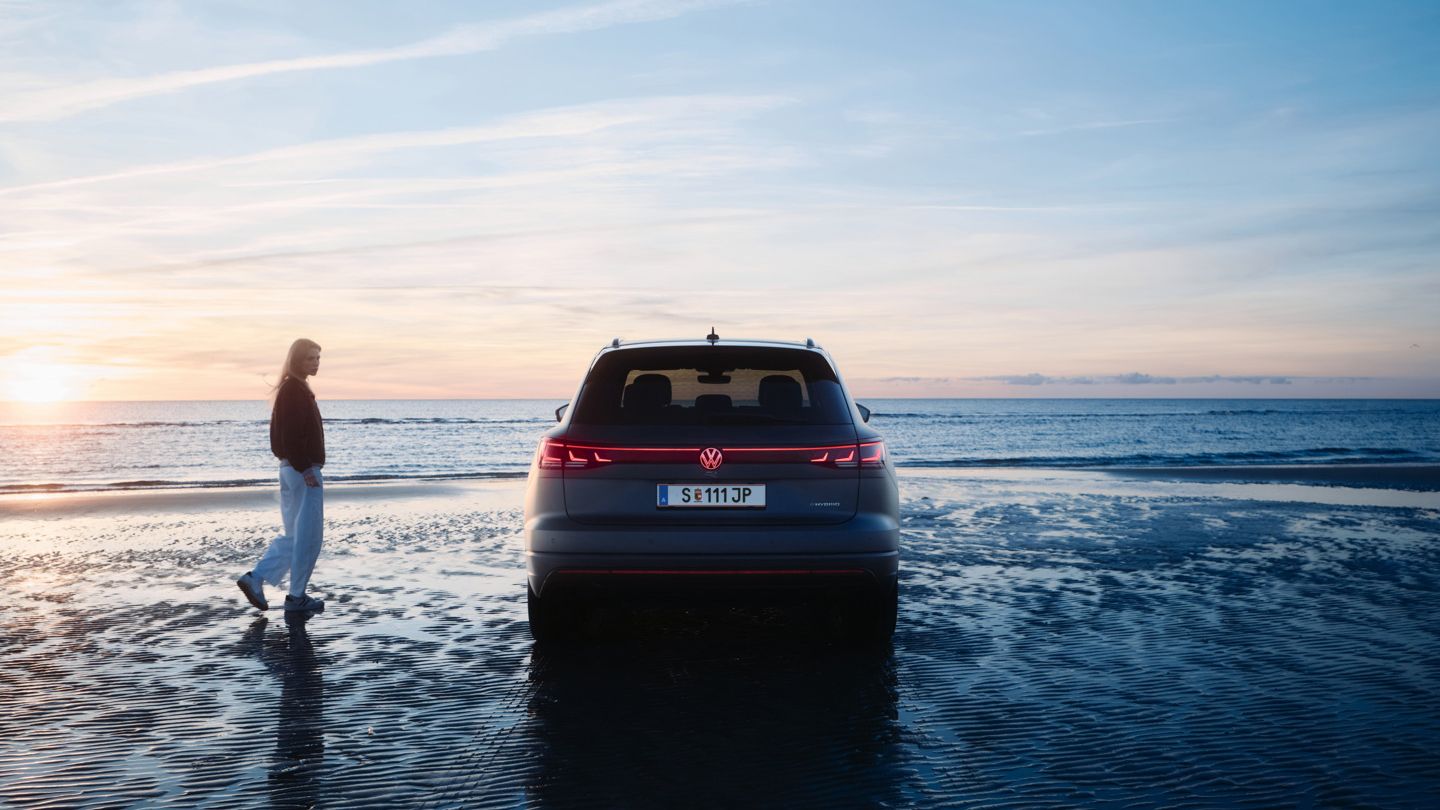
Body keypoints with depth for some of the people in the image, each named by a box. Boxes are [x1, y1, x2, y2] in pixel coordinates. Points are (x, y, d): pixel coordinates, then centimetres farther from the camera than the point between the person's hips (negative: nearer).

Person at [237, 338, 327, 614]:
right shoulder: (295, 390, -15)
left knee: (293, 534, 17)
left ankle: (255, 578, 12)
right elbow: (291, 434, -23)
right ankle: (296, 597, 7)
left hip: (292, 469, 10)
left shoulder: (290, 389, 16)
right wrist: (305, 469, -21)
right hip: (303, 471, -10)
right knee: (307, 537, 0)